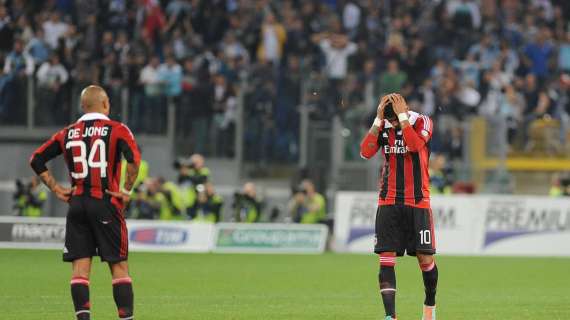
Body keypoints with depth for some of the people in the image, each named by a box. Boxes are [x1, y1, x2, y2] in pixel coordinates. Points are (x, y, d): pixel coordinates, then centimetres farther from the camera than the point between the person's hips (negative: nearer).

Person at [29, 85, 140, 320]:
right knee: (119, 266, 3)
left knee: (79, 267, 2)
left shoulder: (68, 133, 10)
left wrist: (55, 189, 9)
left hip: (76, 204, 3)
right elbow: (134, 159, -18)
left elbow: (37, 160, 9)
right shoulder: (117, 130, -2)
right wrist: (126, 190, -8)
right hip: (106, 204, -3)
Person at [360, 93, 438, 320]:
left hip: (417, 202, -2)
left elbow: (415, 144, -24)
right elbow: (366, 152, -10)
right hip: (389, 203, 2)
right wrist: (378, 119, -14)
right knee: (386, 259, -9)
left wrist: (402, 116, -20)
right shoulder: (383, 126, 5)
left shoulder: (422, 122, -4)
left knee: (425, 258, 1)